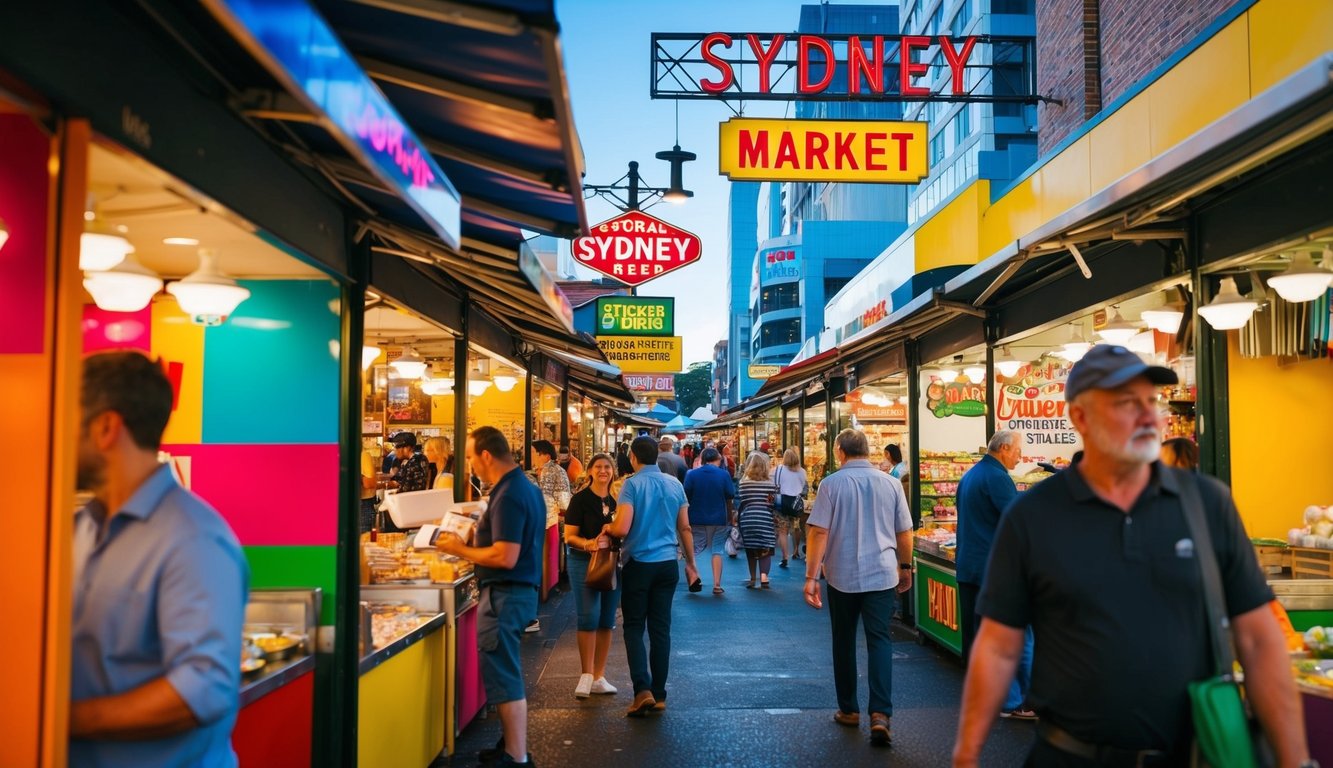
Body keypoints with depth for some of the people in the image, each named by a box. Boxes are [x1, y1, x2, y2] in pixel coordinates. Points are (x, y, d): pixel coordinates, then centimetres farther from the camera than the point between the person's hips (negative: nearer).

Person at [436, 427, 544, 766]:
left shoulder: (508, 495, -20)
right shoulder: (524, 486, 11)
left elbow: (505, 557, -25)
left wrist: (460, 550, -14)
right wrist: (477, 538, 13)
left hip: (506, 594, -10)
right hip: (519, 590, 10)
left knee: (504, 678, -2)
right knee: (508, 675, 19)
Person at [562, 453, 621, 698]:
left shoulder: (617, 501, 9)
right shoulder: (580, 499, -4)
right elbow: (569, 536, -7)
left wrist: (612, 537, -5)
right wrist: (589, 544, -25)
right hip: (584, 562, -5)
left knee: (606, 621, 7)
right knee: (589, 618, -10)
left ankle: (599, 677, 16)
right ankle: (586, 675, 1)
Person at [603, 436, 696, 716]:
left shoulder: (632, 484, -11)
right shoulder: (675, 485, 5)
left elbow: (622, 528, -18)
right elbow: (685, 528, 9)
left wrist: (608, 528, 4)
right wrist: (691, 563, 18)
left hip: (639, 563, -4)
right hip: (667, 564, 4)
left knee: (634, 627, 6)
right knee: (661, 629, 10)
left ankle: (643, 690, -7)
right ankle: (659, 694, 15)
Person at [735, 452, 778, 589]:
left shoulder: (743, 482, -1)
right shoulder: (770, 483, -1)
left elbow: (740, 503, 1)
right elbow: (774, 503, 2)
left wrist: (738, 520, 12)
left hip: (747, 520, 1)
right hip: (765, 520, -1)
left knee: (750, 550, 12)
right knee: (765, 549, 3)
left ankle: (753, 578, 16)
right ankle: (764, 576, -14)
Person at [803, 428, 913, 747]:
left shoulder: (832, 483, -7)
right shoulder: (890, 483, 1)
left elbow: (818, 532, -11)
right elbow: (904, 532, 7)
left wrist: (811, 577, -7)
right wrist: (905, 567, 21)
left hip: (842, 577, -1)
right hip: (882, 574, 1)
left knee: (844, 643, 13)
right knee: (879, 642, 2)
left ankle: (849, 710, 23)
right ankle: (880, 714, -11)